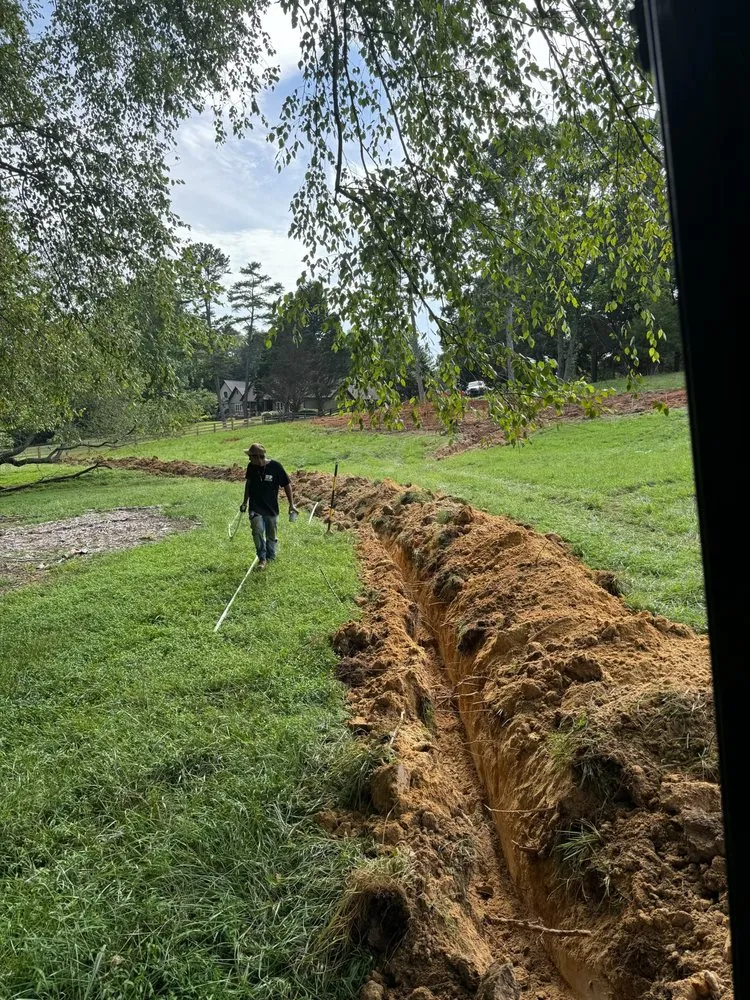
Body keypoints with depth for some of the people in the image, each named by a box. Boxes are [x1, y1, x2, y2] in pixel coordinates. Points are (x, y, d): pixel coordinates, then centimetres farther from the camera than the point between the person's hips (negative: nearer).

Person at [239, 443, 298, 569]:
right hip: (255, 508, 1)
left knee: (272, 535, 11)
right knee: (258, 531, -17)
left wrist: (291, 504, -6)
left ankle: (270, 558, 31)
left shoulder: (275, 466, -15)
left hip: (271, 508, -1)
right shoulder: (251, 466, -6)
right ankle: (262, 558, -3)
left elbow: (287, 485, -5)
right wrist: (245, 502, 18)